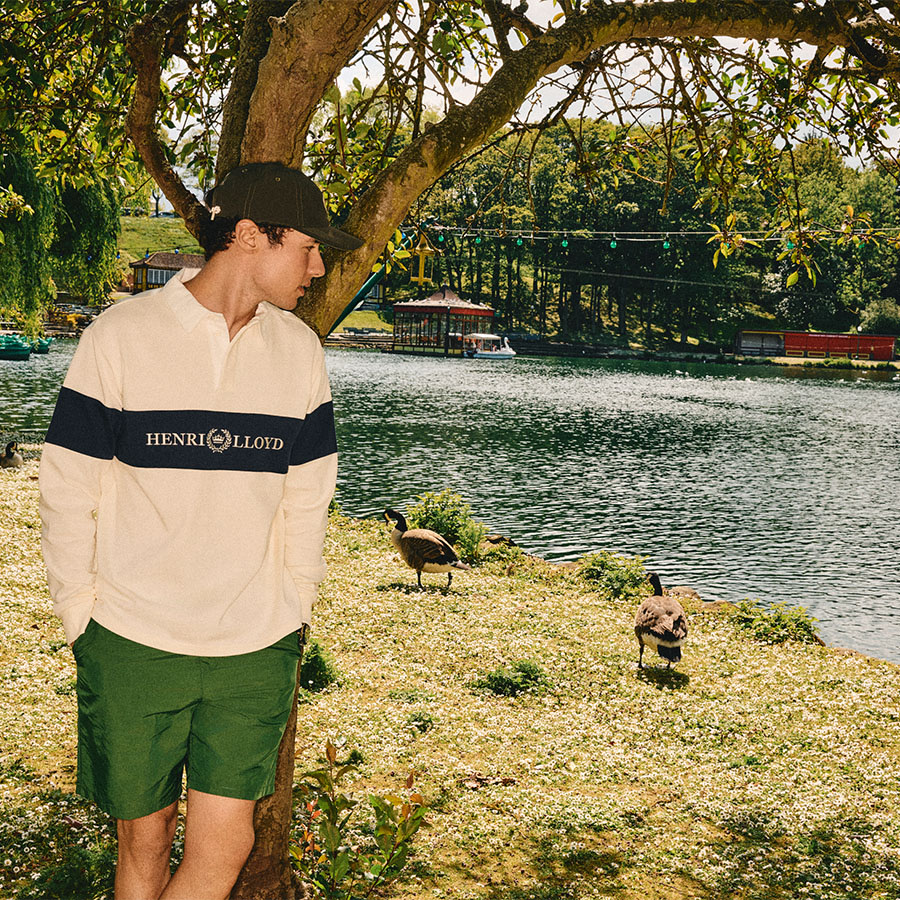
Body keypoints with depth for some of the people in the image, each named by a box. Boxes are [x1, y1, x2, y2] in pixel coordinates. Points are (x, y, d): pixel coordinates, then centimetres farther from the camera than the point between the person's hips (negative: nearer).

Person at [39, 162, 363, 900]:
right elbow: (70, 490, -2)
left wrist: (293, 609, 8)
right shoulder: (121, 336, -6)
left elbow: (307, 498, 9)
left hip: (255, 649, 2)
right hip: (131, 645, -2)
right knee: (144, 839, 10)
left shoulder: (299, 349, 4)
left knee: (225, 841, 0)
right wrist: (82, 617, -1)